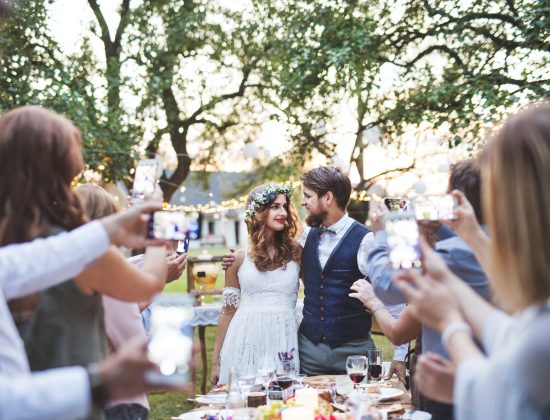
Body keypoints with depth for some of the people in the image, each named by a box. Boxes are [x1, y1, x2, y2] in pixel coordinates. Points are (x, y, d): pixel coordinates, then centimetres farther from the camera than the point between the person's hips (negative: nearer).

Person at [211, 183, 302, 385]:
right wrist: (216, 360, 8)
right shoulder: (239, 259, 4)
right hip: (245, 343, 0)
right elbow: (228, 310, 8)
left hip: (283, 340, 0)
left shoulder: (296, 253, 4)